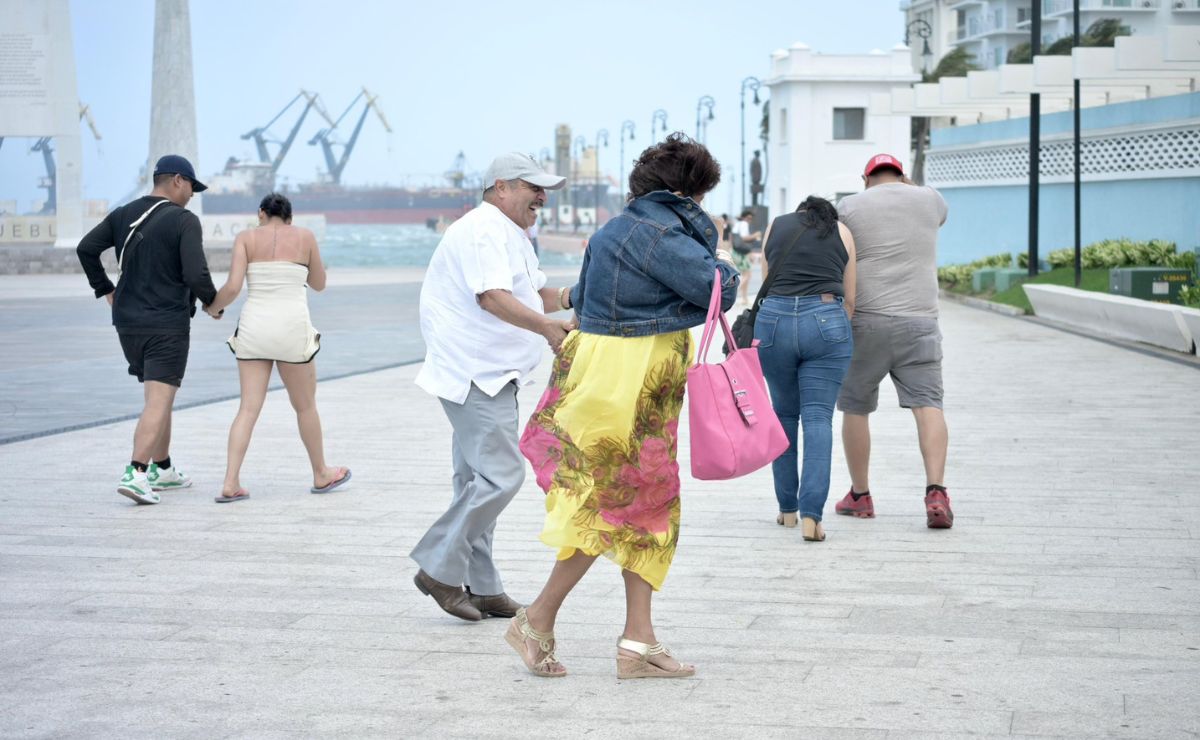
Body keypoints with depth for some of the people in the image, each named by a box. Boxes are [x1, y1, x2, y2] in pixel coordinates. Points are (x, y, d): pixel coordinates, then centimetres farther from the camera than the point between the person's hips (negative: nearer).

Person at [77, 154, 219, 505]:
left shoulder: (123, 215, 7)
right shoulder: (185, 221, -12)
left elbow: (86, 248, 4)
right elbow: (196, 275, -19)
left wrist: (106, 290, 13)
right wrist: (213, 302, 0)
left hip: (128, 321, 7)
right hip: (168, 325, -7)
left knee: (158, 395, 20)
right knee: (158, 401, -8)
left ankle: (162, 469, 27)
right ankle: (136, 473, -21)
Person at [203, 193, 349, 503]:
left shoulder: (246, 238, 4)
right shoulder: (305, 237, 4)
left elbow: (232, 287, -6)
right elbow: (319, 283, 15)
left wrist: (213, 307, 13)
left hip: (253, 327, 1)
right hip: (292, 328, -1)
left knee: (249, 408, 3)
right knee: (305, 406, 15)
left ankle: (230, 484, -6)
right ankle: (321, 475, 30)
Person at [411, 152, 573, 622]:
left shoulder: (511, 235, 22)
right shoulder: (484, 231, -15)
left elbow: (537, 296, 28)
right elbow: (492, 297, -29)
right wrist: (547, 328, -40)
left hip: (489, 376, 11)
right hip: (476, 376, -11)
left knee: (480, 480, 13)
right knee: (500, 475, -14)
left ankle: (478, 586, 19)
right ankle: (439, 569, -6)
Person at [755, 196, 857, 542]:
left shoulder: (776, 226, 20)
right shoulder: (842, 232, 17)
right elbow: (849, 298, 15)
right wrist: (838, 337, 26)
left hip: (774, 319, 1)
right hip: (826, 320, -1)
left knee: (783, 414, 16)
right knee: (818, 417, -1)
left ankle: (787, 508, 21)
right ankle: (811, 513, -14)